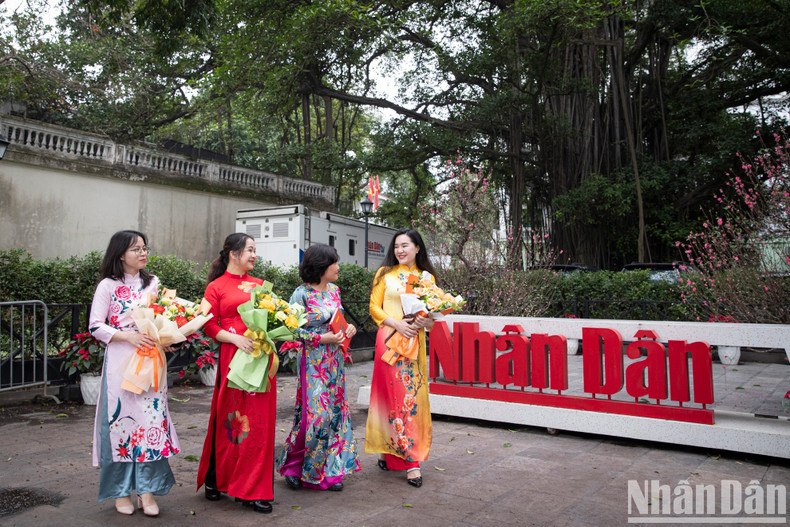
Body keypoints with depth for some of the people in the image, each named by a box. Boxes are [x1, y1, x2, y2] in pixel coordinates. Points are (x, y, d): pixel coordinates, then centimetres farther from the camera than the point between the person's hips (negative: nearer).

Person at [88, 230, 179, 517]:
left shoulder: (153, 283, 10)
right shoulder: (108, 286, 0)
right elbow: (95, 326, -4)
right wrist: (128, 335, -16)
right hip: (120, 361, -3)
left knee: (152, 417, -2)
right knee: (121, 418, 0)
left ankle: (147, 490, 7)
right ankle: (121, 491, 15)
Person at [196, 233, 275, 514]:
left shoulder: (259, 284, 17)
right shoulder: (216, 287, 2)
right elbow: (209, 325, -4)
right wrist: (235, 338, -16)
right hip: (233, 357, -4)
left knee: (259, 419, 5)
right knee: (230, 417, 1)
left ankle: (253, 490, 15)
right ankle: (215, 479, 21)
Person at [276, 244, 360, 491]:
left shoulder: (334, 290, 9)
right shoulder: (301, 294, -12)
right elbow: (293, 330, -13)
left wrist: (349, 327, 0)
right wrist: (322, 338, -19)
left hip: (335, 361, 7)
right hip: (313, 361, -7)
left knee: (335, 412, 8)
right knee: (315, 414, -7)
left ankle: (328, 471, 19)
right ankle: (292, 464, 15)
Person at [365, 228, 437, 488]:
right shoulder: (385, 273, 5)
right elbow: (374, 307, 2)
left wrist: (427, 321, -8)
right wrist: (396, 323, -13)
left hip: (415, 341, 3)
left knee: (414, 395, 1)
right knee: (397, 395, -5)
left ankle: (388, 452, 14)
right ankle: (410, 460, 5)